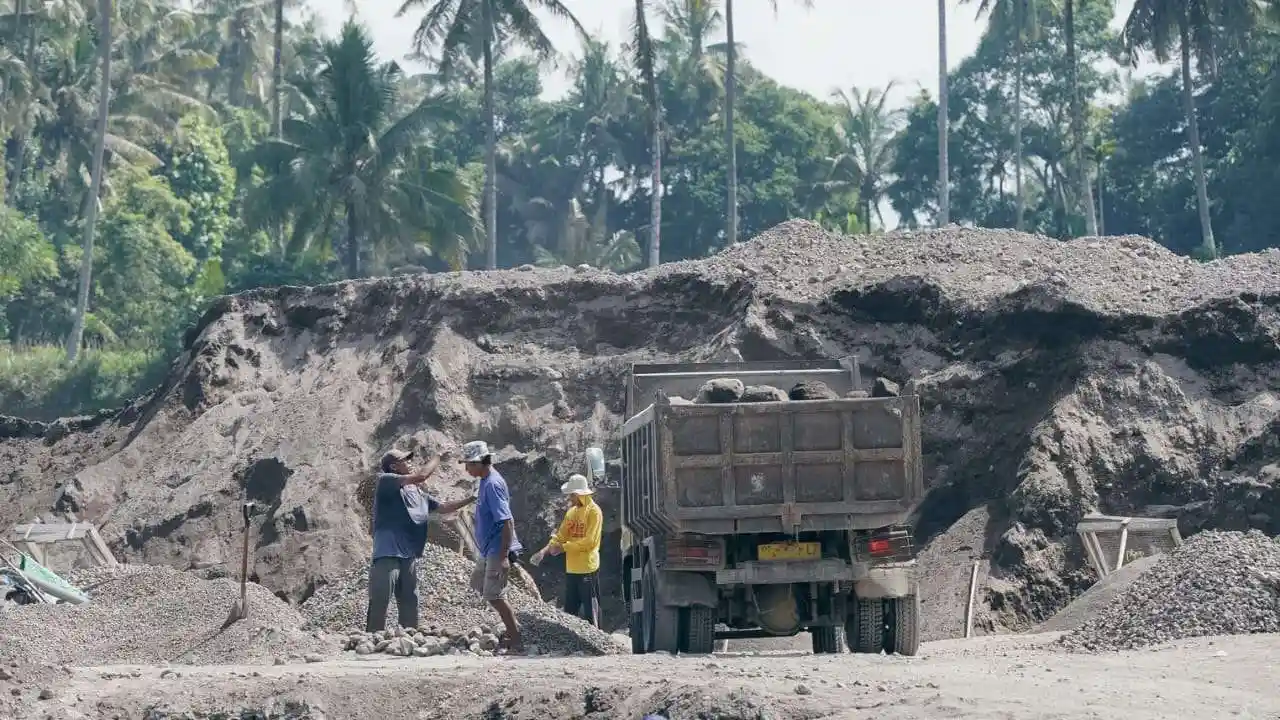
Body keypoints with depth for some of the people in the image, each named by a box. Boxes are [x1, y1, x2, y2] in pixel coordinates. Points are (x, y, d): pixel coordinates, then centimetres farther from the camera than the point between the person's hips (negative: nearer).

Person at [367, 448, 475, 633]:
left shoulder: (417, 493, 19)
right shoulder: (385, 481, -4)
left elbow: (444, 508, 23)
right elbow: (422, 476, -13)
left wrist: (471, 499, 15)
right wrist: (438, 458, 3)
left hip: (409, 556, 8)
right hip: (387, 555, -8)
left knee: (410, 604, 11)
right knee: (379, 604, -9)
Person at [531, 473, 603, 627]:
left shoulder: (593, 511, -11)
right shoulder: (571, 512, 12)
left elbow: (589, 541, -19)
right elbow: (560, 536, 11)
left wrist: (563, 547, -16)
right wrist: (544, 551, -4)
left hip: (588, 568, -8)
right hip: (571, 568, 8)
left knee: (590, 609, -2)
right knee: (570, 610, 11)